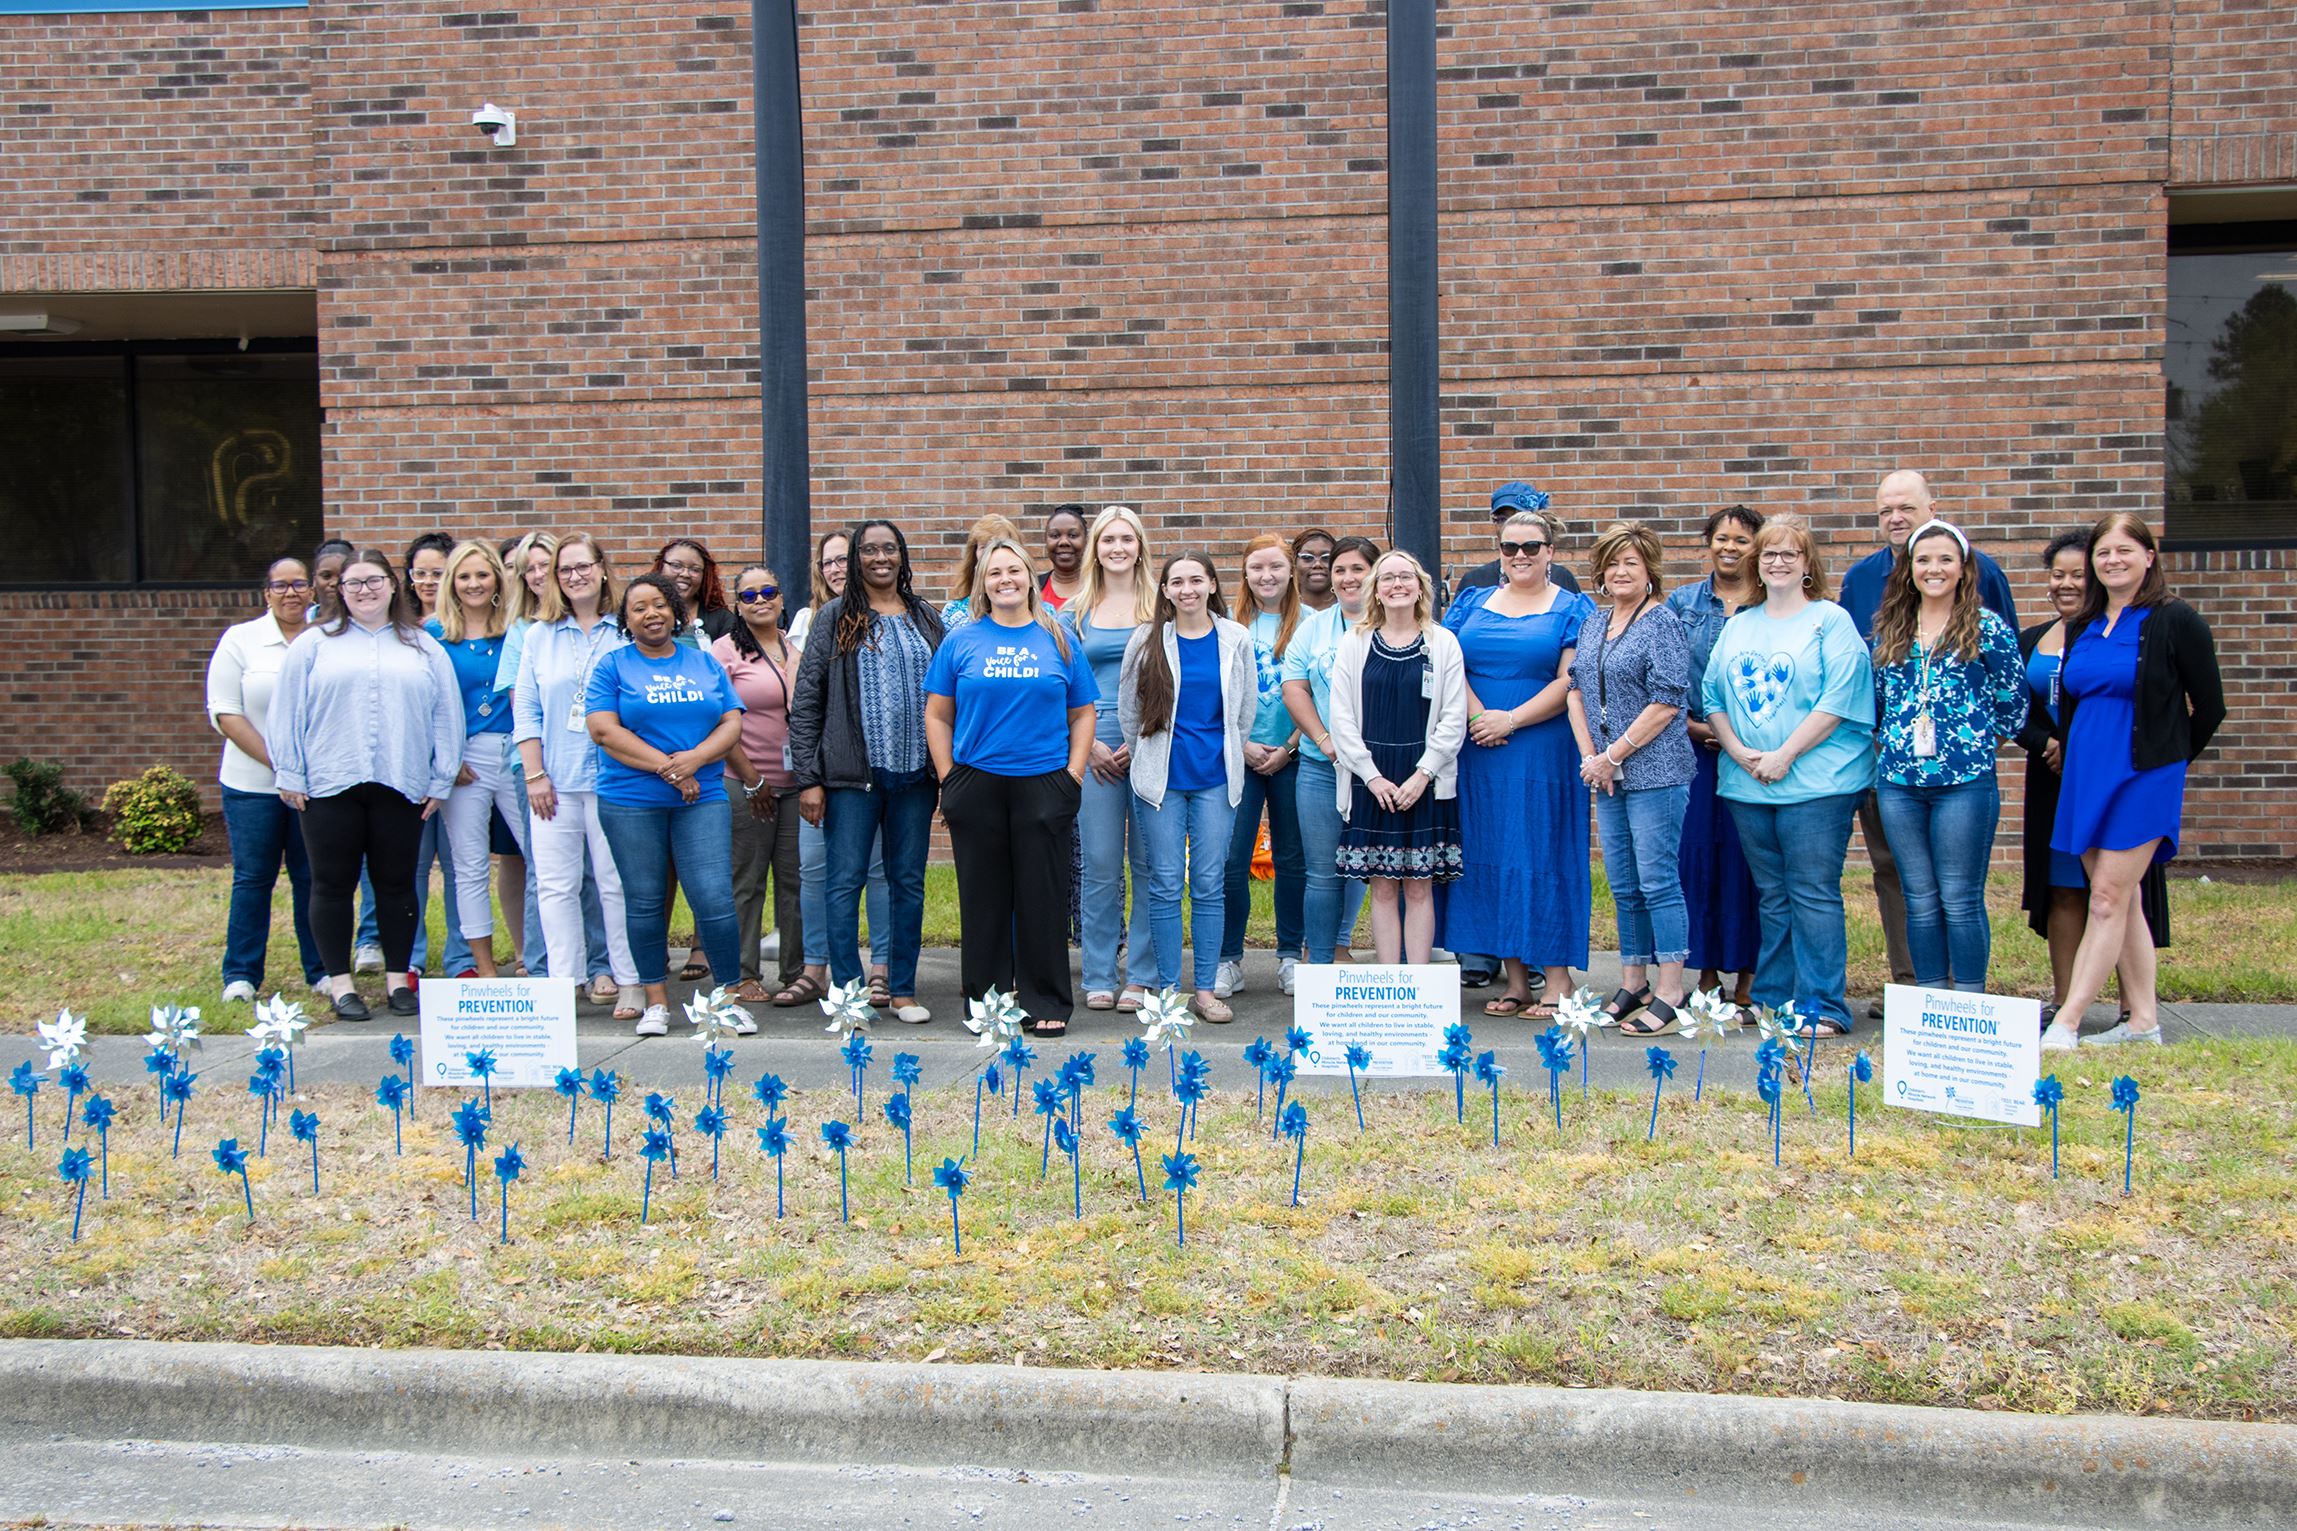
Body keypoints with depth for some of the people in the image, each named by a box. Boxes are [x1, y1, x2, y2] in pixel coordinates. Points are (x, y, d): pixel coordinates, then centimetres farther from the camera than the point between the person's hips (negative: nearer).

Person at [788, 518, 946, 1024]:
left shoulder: (926, 618, 11)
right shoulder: (836, 618, 2)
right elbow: (805, 702, -1)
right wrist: (808, 778, -7)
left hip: (915, 773, 3)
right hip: (852, 774, -3)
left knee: (909, 882, 7)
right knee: (846, 881, -3)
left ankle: (903, 989, 16)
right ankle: (846, 990, 5)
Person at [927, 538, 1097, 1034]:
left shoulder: (1057, 641, 7)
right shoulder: (961, 641, 6)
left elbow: (1082, 714, 9)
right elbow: (937, 715, 7)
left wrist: (1073, 775, -1)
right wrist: (948, 778, -1)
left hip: (1044, 785, 0)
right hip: (976, 785, 0)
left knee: (1043, 896, 3)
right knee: (983, 896, 6)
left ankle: (1046, 1003, 13)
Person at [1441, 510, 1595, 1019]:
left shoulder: (1572, 609, 3)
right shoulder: (1472, 602, 14)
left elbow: (1571, 680, -8)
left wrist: (1511, 720, -15)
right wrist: (1478, 717, -11)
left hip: (1545, 756, -4)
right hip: (1479, 755, 4)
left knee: (1544, 857, -3)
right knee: (1491, 858, 5)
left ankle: (1556, 980, 3)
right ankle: (1515, 980, 13)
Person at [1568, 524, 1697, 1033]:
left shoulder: (1663, 624, -7)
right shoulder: (1593, 623, 14)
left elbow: (1667, 702, -14)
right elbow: (1576, 690, 14)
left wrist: (1613, 757, -13)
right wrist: (1589, 756, 0)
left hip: (1655, 771, -7)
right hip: (1606, 774, 7)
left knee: (1657, 880, -5)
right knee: (1623, 886, 12)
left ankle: (1670, 991, 1)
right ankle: (1633, 982, 21)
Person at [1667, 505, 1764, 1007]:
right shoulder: (1682, 602, 10)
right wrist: (1692, 726, -4)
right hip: (1694, 749, 2)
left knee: (1746, 857, -1)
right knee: (1696, 853, 2)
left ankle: (1747, 978, 8)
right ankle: (1707, 974, 13)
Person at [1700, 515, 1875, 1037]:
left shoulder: (1831, 621, -1)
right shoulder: (1738, 626, 16)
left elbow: (1838, 699, -11)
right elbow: (1713, 695, 12)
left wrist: (1785, 755, -15)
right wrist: (1740, 753, -4)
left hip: (1816, 782, -5)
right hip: (1747, 784, 5)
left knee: (1813, 893, -6)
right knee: (1771, 895, 10)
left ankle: (1821, 1007, -2)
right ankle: (1772, 1000, 16)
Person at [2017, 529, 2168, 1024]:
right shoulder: (2030, 641, 13)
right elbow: (2015, 713, 11)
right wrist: (2047, 745, -8)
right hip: (2053, 784, 5)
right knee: (2062, 890, 8)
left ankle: (2135, 1010, 3)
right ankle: (2062, 1003, 15)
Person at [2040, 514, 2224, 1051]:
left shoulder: (2175, 621, -7)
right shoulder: (2081, 627, 11)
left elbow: (2209, 707, -2)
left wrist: (2167, 758, 7)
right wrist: (2080, 757, 15)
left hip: (2143, 779, -6)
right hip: (2085, 776, 7)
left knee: (2108, 899, -8)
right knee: (2122, 901, 10)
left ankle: (2065, 1024, -10)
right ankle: (2143, 1021, 17)